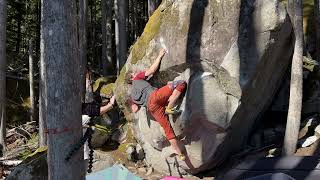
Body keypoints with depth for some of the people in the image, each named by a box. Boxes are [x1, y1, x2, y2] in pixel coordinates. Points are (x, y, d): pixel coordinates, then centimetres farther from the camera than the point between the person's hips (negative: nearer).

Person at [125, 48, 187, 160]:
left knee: (168, 130, 3)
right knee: (181, 83, -13)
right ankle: (170, 107, -25)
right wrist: (160, 56, 23)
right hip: (154, 96, -6)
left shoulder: (132, 96, 37)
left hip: (151, 108, 6)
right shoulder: (137, 79, 26)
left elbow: (135, 110, 24)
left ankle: (181, 155, -4)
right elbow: (152, 70, 14)